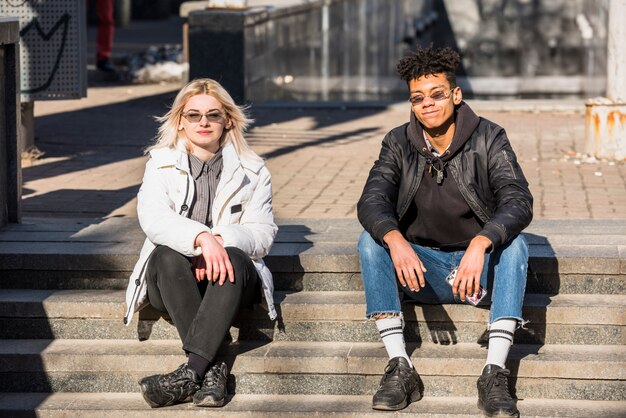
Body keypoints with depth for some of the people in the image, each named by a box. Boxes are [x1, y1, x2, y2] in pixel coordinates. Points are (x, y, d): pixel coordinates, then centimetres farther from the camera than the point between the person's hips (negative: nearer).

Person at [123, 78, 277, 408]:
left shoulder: (251, 171, 14)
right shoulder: (161, 164, 12)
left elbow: (262, 232, 2)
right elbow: (153, 217, -9)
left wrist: (220, 240, -20)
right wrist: (201, 238, -29)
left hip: (227, 279, 0)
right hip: (172, 280, 0)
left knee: (234, 257, -35)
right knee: (167, 254, -34)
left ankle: (191, 370, -45)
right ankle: (210, 369, -39)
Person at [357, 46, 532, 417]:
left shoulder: (488, 139, -9)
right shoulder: (399, 144, -2)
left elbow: (519, 202, -22)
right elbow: (371, 201, -17)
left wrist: (480, 245, -42)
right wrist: (396, 241, -40)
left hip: (478, 266, -2)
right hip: (422, 268, 2)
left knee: (514, 243, -31)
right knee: (370, 241, -23)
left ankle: (495, 373, -36)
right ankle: (400, 368, -29)